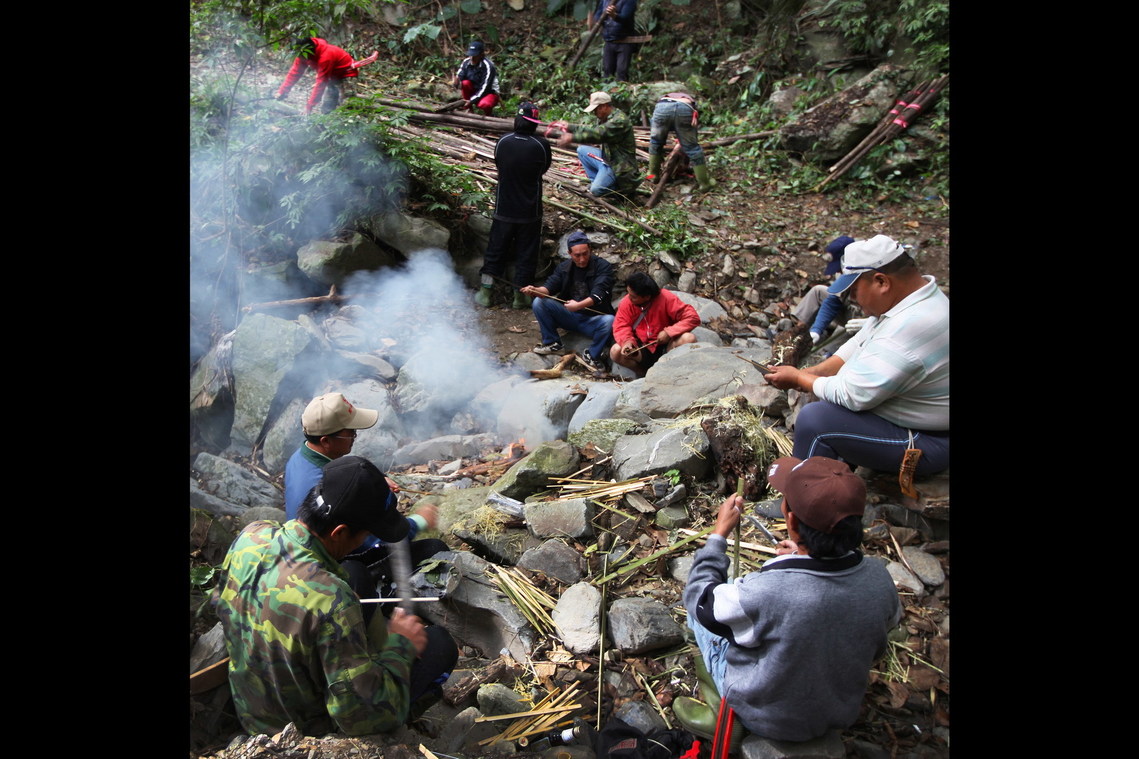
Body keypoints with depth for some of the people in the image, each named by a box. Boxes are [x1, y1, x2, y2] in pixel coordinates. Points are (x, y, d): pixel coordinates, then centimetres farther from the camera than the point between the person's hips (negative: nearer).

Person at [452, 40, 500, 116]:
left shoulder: (488, 66, -23)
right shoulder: (466, 62, -8)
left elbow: (485, 88, -25)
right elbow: (459, 76, -8)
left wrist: (472, 100, -31)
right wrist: (456, 82, -34)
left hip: (489, 92, -5)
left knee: (483, 104, -38)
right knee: (465, 83, -26)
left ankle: (488, 113, 0)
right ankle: (469, 110, -8)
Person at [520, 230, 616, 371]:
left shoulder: (603, 267, -10)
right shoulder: (564, 267, 6)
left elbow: (598, 293, -24)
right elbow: (550, 286, -5)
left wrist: (579, 305, -42)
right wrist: (536, 290, -29)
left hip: (593, 319, -4)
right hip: (568, 316, 4)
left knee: (610, 321, -37)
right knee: (539, 303, -16)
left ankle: (592, 355, -11)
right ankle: (552, 343, -1)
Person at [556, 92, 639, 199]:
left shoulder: (620, 120, -21)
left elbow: (598, 134, -31)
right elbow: (592, 130, 18)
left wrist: (572, 138, -34)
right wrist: (570, 127, 10)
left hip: (620, 165, -10)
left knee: (596, 190, -27)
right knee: (582, 150, 7)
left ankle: (624, 187, -2)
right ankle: (596, 180, 4)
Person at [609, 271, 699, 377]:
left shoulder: (666, 298, -17)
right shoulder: (627, 302, -10)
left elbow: (693, 317, -19)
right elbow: (621, 327, -8)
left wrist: (668, 332, -27)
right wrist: (627, 340, -30)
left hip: (665, 349, -1)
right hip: (642, 350, 2)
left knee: (689, 339, -29)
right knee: (615, 351, -25)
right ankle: (643, 372, -1)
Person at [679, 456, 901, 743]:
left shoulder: (762, 594, -39)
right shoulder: (879, 578, -25)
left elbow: (698, 598, -18)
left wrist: (719, 533, -6)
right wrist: (804, 560, -1)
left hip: (769, 720, -4)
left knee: (698, 604, 11)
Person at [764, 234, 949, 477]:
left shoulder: (912, 327, -33)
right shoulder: (914, 294, -1)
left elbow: (852, 395, -28)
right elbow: (858, 346, 11)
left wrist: (798, 379, -13)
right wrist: (808, 374, -1)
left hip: (926, 442, -10)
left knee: (814, 420, -20)